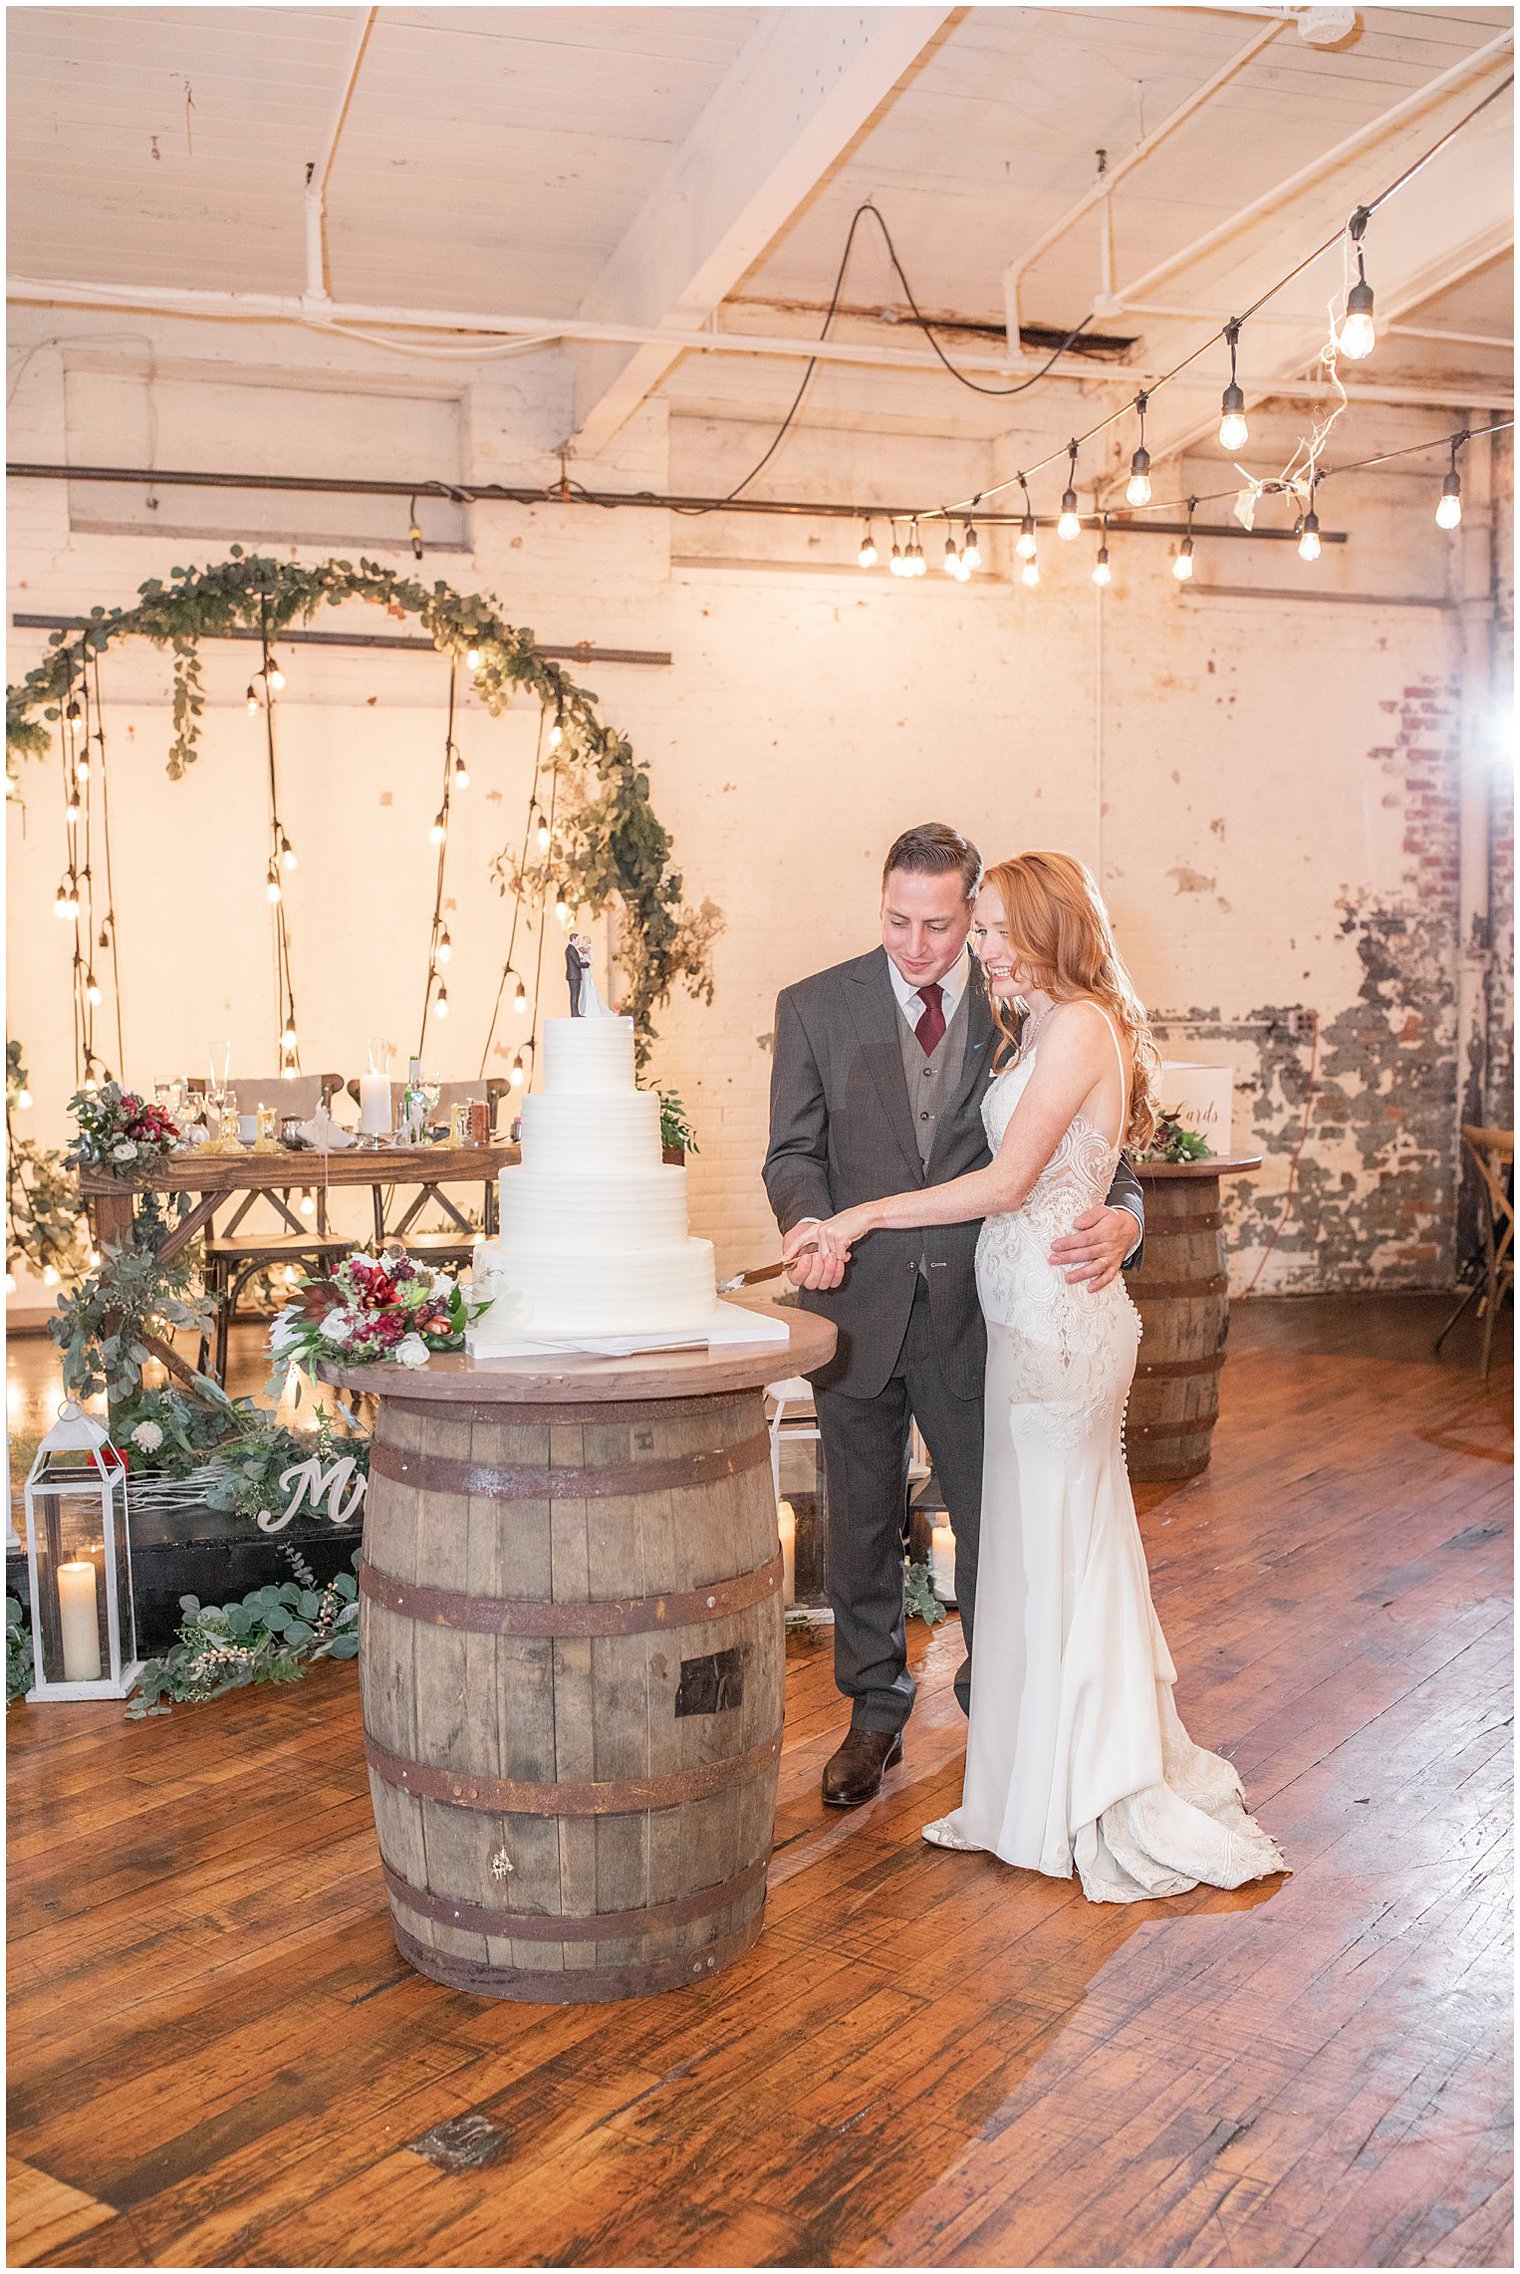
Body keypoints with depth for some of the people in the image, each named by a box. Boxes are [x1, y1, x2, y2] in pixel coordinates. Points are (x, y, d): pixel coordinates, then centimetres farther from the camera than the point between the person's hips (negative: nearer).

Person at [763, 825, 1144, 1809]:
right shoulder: (815, 1007, -1)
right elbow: (794, 1150, 0)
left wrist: (1122, 1214, -25)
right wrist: (812, 1227, -22)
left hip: (974, 1308, 0)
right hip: (860, 1303, 1)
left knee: (994, 1519, 11)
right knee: (863, 1523, 15)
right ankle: (875, 1707, 34)